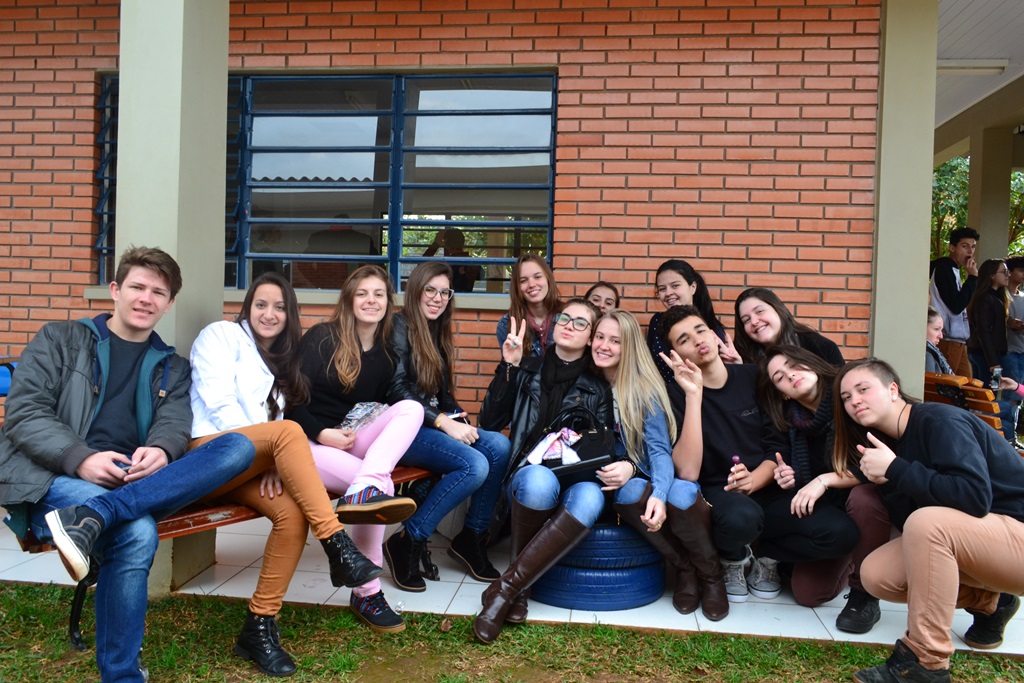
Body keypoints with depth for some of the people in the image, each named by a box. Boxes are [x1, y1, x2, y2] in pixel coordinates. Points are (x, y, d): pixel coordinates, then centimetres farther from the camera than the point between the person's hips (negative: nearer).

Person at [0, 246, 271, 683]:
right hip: (54, 479, -3)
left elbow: (174, 423, 4)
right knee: (137, 533, -38)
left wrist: (161, 451, -23)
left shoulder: (171, 368, 22)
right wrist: (81, 459, -18)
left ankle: (92, 517, -38)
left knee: (238, 447, -24)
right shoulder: (60, 340, 13)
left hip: (134, 481, 4)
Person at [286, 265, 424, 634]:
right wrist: (322, 434, -17)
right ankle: (366, 592, -26)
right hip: (311, 442, -5)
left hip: (354, 442, 5)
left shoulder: (387, 351, 12)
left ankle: (363, 490, -42)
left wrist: (376, 412, -2)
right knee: (383, 484, -32)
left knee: (411, 407, -24)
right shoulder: (321, 338, -2)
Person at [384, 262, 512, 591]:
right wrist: (444, 423, -20)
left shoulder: (438, 335, 18)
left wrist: (458, 420, -2)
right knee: (475, 465, -28)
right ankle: (408, 541, -13)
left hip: (436, 426, 7)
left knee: (499, 446, -18)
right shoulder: (399, 327, -5)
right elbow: (397, 391, -16)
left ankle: (472, 536, -4)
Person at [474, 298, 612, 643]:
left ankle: (506, 588, -32)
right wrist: (508, 367, -5)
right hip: (531, 474, -1)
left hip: (577, 479, 1)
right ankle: (521, 589, -19)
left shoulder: (599, 388, 12)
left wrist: (623, 466, -16)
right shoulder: (528, 370, 12)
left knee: (590, 497, -37)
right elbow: (490, 423, 4)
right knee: (539, 481, -39)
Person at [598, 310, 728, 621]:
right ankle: (684, 570, -13)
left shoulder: (645, 388, -11)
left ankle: (711, 575, -8)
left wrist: (659, 495, -39)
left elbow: (659, 450, -19)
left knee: (680, 494, -36)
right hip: (619, 483, 2)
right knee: (631, 491, -34)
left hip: (654, 476, -2)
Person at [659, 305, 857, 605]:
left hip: (766, 491, 4)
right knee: (741, 517, -39)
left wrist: (753, 480, -16)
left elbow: (778, 448, 6)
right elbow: (687, 472, -20)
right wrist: (693, 396, -23)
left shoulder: (753, 376, 5)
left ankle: (764, 555, 7)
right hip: (716, 496, -3)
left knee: (841, 532, -23)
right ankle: (734, 559, -1)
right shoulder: (675, 394, -7)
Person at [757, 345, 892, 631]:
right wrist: (792, 480, -18)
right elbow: (808, 484, 4)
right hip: (830, 509, 5)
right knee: (807, 594, -7)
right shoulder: (794, 422, -2)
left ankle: (864, 596, -17)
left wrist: (825, 480, -28)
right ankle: (847, 562, 28)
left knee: (862, 498, -40)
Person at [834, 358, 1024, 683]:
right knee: (876, 575, -6)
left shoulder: (940, 420, -17)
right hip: (973, 543, 8)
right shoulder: (892, 442, 6)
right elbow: (908, 524, 2)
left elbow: (975, 496, -31)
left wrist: (896, 470, -25)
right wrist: (887, 483, -15)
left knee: (926, 522, -34)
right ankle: (989, 603, 13)